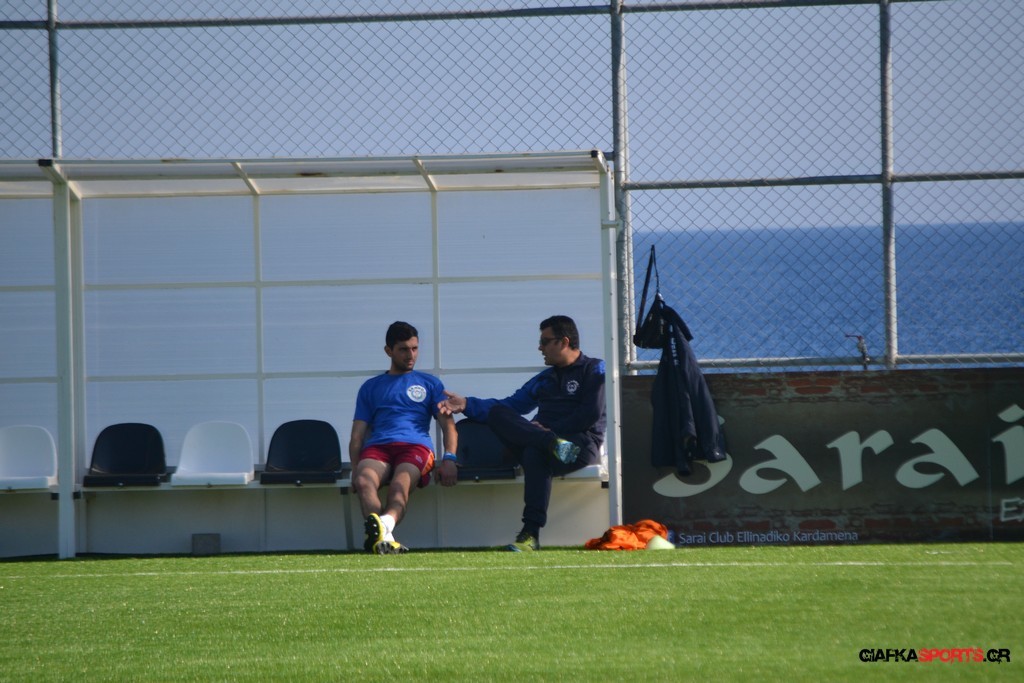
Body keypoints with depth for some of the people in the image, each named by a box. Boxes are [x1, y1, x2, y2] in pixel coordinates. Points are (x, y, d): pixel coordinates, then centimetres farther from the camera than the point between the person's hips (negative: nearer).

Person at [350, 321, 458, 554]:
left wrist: (449, 459, -5)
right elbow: (358, 434, 21)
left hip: (416, 446, -1)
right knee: (364, 481, -38)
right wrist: (355, 468, 0)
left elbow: (448, 425, 17)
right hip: (377, 447, 1)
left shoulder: (429, 384, 27)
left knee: (400, 484, -38)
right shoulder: (371, 387, 30)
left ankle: (384, 523, -69)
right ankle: (384, 537, -61)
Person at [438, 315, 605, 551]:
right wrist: (467, 404, 17)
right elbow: (509, 406, 28)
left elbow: (592, 414, -5)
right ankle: (553, 445, -42)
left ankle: (531, 534, -46)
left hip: (581, 444, -6)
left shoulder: (594, 370, 10)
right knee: (496, 413, -18)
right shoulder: (545, 378, 31)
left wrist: (549, 430, -8)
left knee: (535, 452, -39)